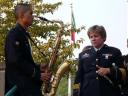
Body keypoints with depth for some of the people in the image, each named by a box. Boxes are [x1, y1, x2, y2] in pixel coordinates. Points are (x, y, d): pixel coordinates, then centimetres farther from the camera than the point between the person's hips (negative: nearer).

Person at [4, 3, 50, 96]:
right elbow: (16, 60, -20)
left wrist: (38, 68, 10)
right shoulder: (14, 34, -10)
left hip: (26, 84, 10)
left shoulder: (22, 34, 20)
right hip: (20, 85, -10)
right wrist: (38, 74, -17)